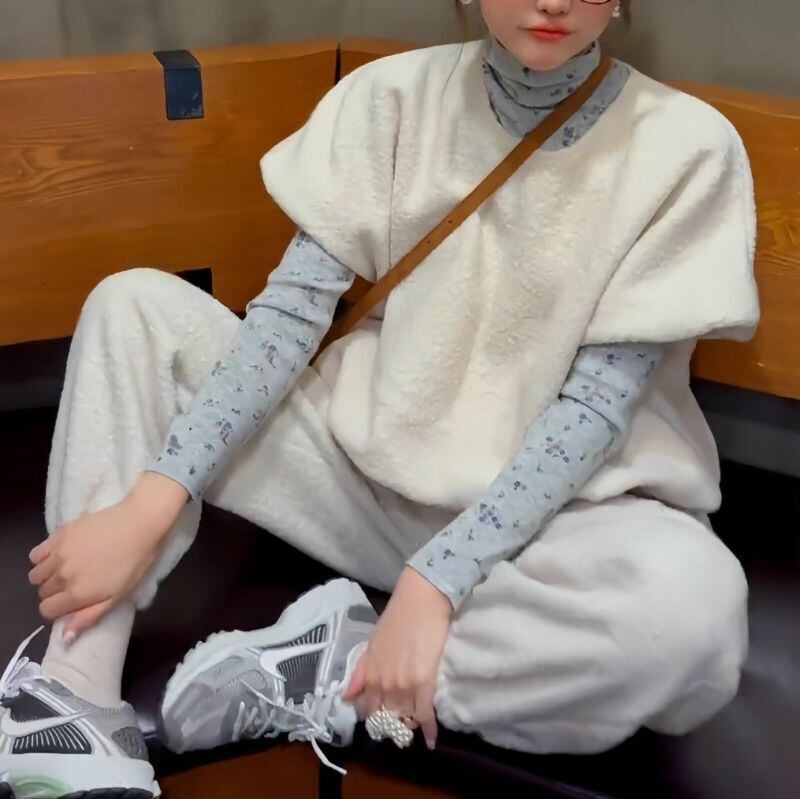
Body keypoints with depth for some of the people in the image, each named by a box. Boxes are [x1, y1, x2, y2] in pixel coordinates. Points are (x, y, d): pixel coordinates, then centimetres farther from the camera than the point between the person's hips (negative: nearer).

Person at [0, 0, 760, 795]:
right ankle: (79, 700, -18)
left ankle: (340, 676, -17)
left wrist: (433, 583, -25)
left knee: (692, 600, -37)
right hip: (372, 467, 3)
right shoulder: (395, 96, -5)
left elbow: (601, 399, -16)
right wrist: (146, 508, -21)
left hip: (557, 508, -2)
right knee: (133, 306, -9)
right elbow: (293, 309, -10)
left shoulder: (685, 148, -13)